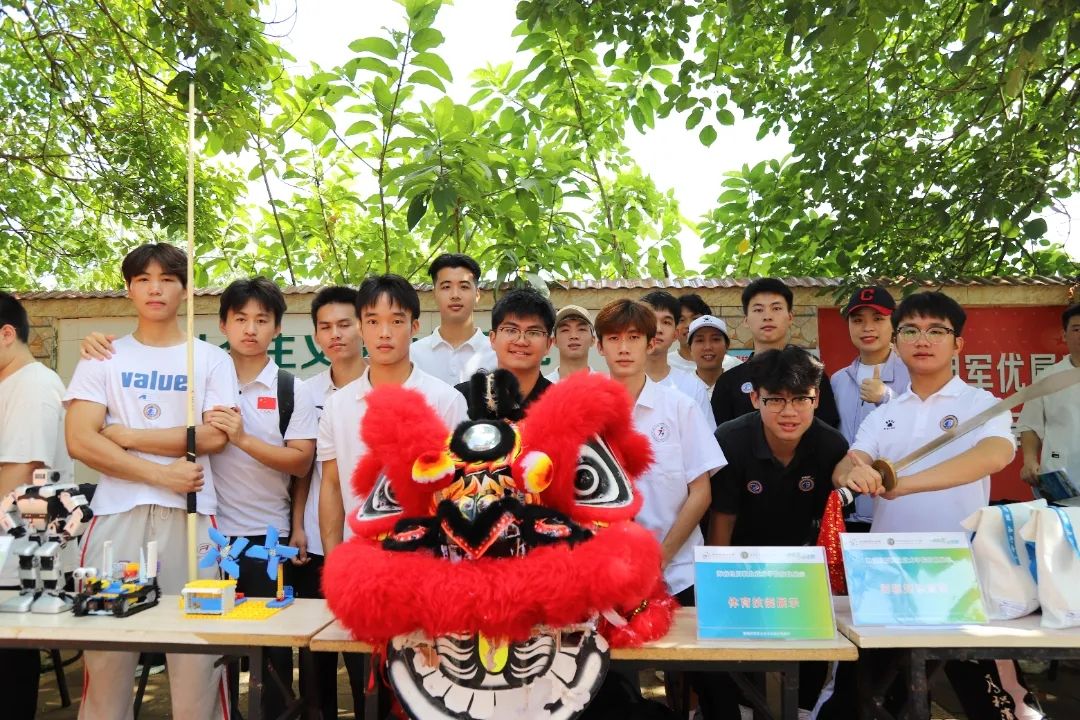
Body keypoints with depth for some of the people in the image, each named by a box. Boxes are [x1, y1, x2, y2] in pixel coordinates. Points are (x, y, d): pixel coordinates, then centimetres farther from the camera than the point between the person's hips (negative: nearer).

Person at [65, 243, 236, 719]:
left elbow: (214, 436, -4)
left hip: (190, 514, -1)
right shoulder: (102, 359, 10)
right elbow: (80, 441, -1)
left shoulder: (211, 359, 8)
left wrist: (126, 435, -3)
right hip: (116, 513, 1)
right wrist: (162, 473, -9)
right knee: (105, 646, 5)